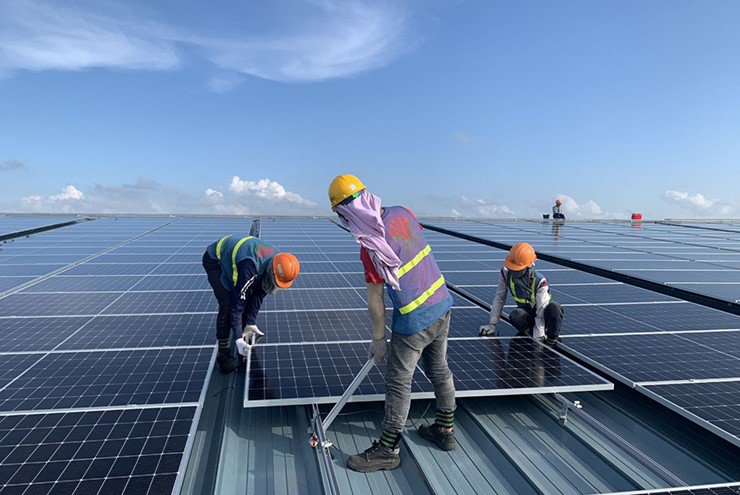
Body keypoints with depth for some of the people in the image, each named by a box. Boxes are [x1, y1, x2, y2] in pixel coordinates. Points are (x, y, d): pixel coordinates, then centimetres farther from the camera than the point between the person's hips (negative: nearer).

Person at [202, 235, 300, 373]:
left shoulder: (276, 262, -18)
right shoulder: (250, 266, -42)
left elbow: (259, 294, -6)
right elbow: (237, 303, -34)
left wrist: (251, 323, -6)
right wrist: (238, 338, -27)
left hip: (231, 256, 7)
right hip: (215, 260, -7)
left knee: (249, 299, 1)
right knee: (227, 305, -16)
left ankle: (247, 335, 19)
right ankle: (223, 353, -5)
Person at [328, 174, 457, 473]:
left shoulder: (371, 247, -24)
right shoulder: (402, 213, -4)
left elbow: (375, 300, -16)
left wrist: (378, 339, -3)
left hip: (415, 320, -8)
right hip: (443, 305, 8)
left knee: (399, 383, 6)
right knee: (439, 370, 21)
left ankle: (387, 450, 19)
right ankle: (445, 431, 38)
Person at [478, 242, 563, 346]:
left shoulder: (539, 282, -26)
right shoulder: (506, 273, -16)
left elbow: (541, 312, -28)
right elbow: (499, 298, -6)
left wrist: (537, 338, -34)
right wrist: (492, 324, -9)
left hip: (542, 316, -2)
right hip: (527, 314, 2)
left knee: (554, 307, -37)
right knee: (515, 316, -35)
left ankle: (551, 338, -17)